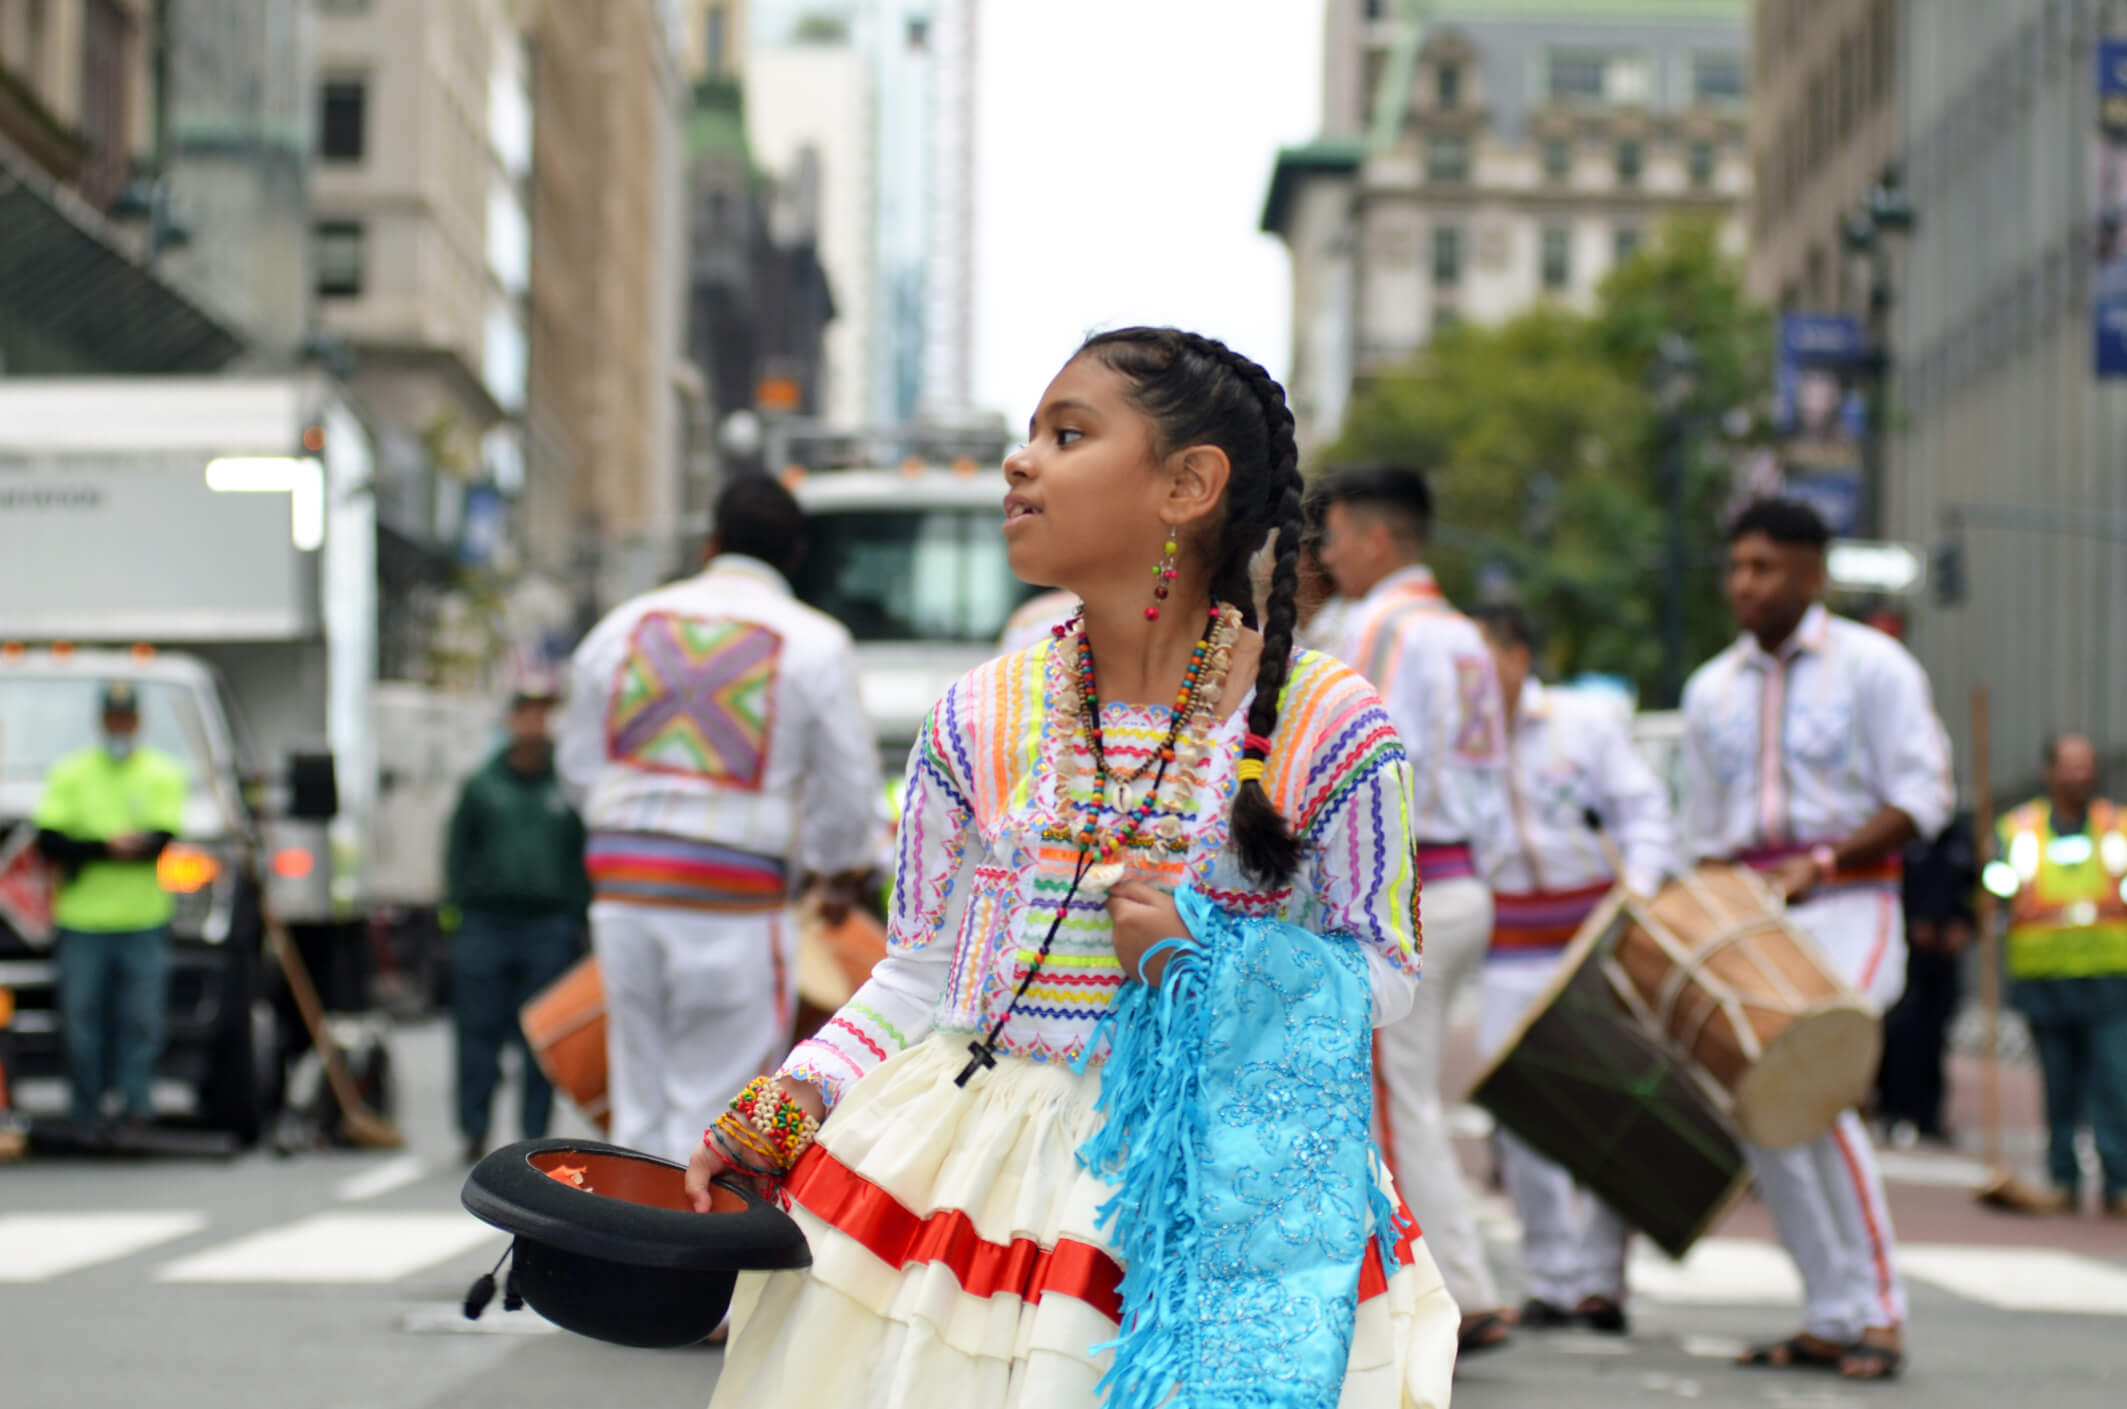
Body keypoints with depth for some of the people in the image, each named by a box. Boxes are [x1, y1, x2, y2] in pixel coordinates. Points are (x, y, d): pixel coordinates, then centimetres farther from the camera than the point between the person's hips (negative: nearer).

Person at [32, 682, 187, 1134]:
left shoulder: (163, 774, 8)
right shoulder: (70, 774, 9)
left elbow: (163, 838, -6)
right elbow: (49, 842, -1)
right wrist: (106, 847, -16)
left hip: (145, 922, 0)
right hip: (82, 922, 0)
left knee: (142, 1019, -3)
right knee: (82, 1019, 1)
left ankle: (136, 1106, 4)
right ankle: (87, 1117, 9)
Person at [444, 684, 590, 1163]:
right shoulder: (481, 787, 8)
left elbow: (585, 857, 9)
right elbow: (457, 851, 12)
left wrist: (576, 917, 2)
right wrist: (460, 904, 1)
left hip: (547, 928, -1)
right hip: (485, 923, 1)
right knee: (478, 1032, 0)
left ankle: (535, 1133, 8)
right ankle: (475, 1131, 8)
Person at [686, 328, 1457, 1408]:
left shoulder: (1329, 730, -5)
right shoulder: (982, 722, 3)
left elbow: (1382, 975, 0)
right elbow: (919, 980, 8)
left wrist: (1211, 962, -16)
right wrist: (783, 1108, -5)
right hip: (964, 1174, 3)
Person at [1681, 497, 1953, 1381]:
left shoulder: (1871, 665, 0)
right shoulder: (1711, 689, 15)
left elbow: (1921, 797, -7)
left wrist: (1820, 863, -17)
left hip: (1846, 908, -5)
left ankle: (1879, 1312, -13)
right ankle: (1830, 1316, 5)